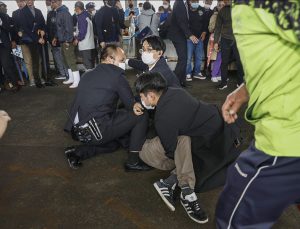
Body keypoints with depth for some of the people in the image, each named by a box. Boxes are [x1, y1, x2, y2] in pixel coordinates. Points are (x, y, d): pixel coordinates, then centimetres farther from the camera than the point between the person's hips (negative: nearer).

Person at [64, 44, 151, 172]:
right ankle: (133, 161, 0)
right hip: (95, 130, -8)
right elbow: (132, 105, -2)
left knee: (114, 142, 33)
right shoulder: (116, 75, -6)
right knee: (141, 116, 0)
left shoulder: (89, 74, 17)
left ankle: (78, 153, 17)